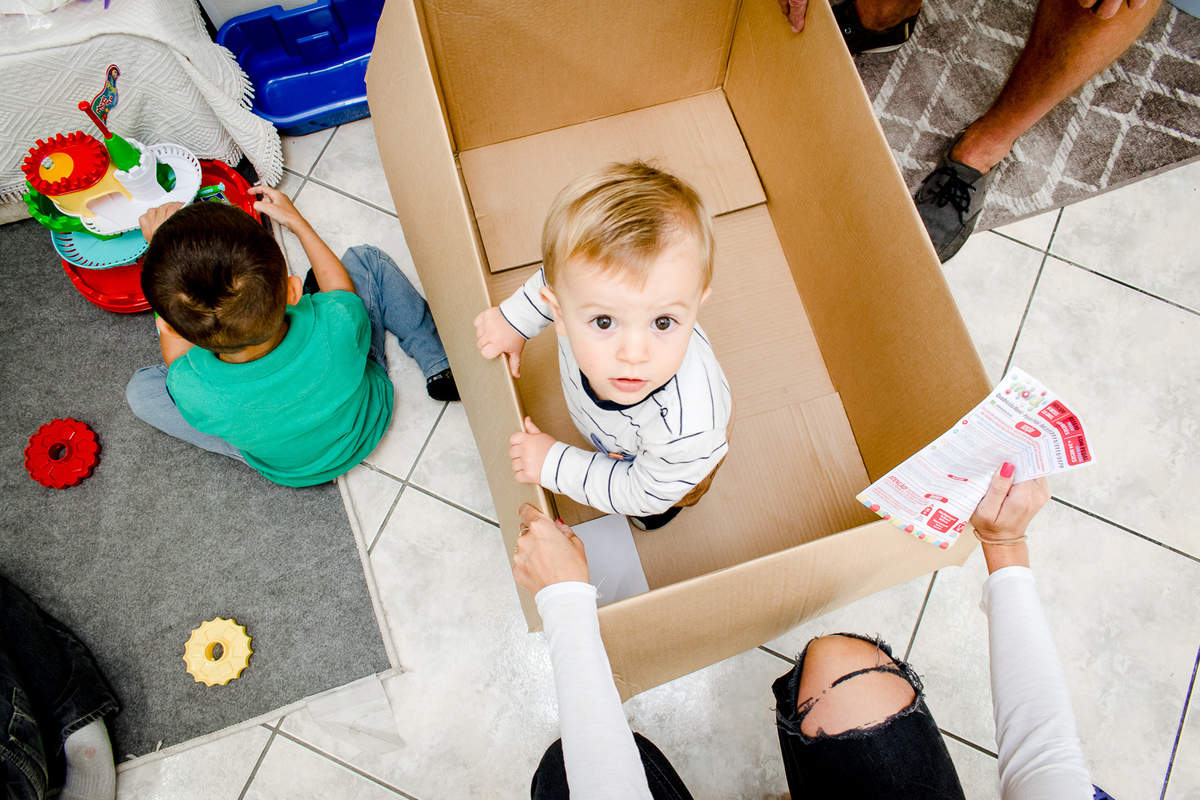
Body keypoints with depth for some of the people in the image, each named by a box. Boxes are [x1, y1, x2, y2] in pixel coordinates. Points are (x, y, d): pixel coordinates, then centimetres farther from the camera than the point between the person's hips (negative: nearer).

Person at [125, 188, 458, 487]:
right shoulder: (335, 326, -40)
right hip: (371, 420, 1)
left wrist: (161, 248, -7)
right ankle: (438, 365, 13)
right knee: (366, 260, 2)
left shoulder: (193, 393, -38)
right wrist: (296, 221, 0)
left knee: (140, 389, 5)